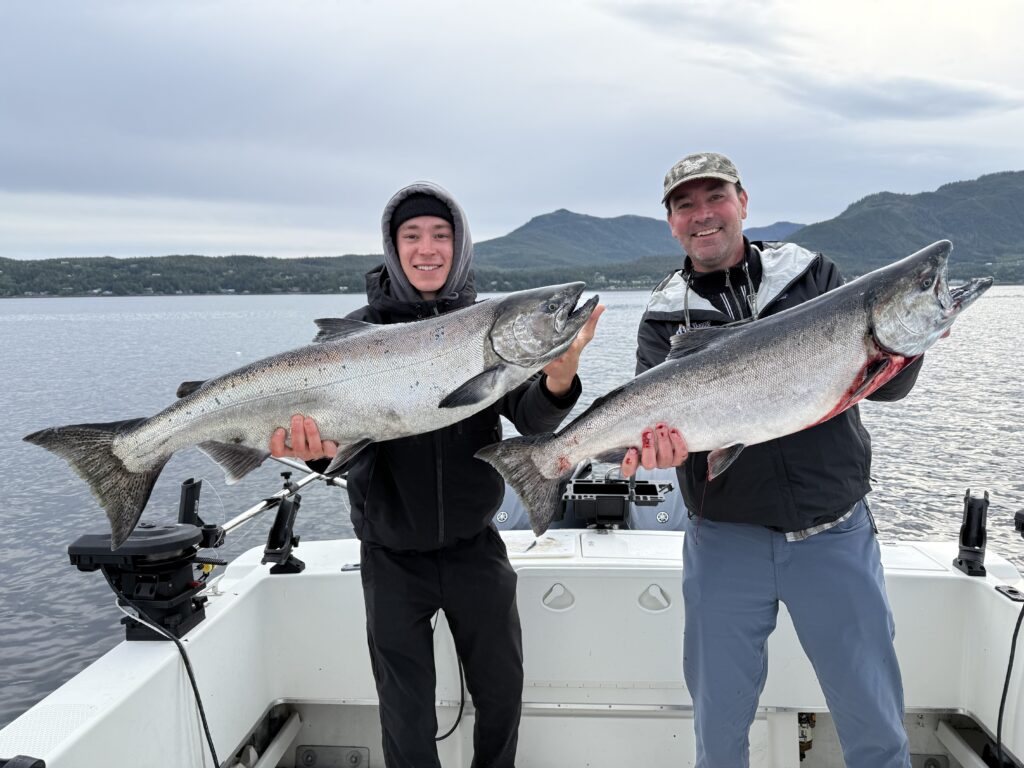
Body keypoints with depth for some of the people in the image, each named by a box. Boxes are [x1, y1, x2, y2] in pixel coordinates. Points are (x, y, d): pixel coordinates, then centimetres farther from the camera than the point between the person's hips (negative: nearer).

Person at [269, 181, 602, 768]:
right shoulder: (364, 329, -7)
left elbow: (532, 421, -16)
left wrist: (558, 380, -37)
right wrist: (324, 449, -36)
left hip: (473, 543, 2)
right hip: (393, 553, -1)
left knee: (501, 692, 17)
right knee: (406, 710, 12)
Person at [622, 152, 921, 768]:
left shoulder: (811, 275, 3)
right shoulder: (666, 318, 2)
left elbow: (885, 386, 1)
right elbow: (654, 412, -8)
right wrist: (659, 443, -30)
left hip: (836, 532, 1)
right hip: (725, 539, 0)